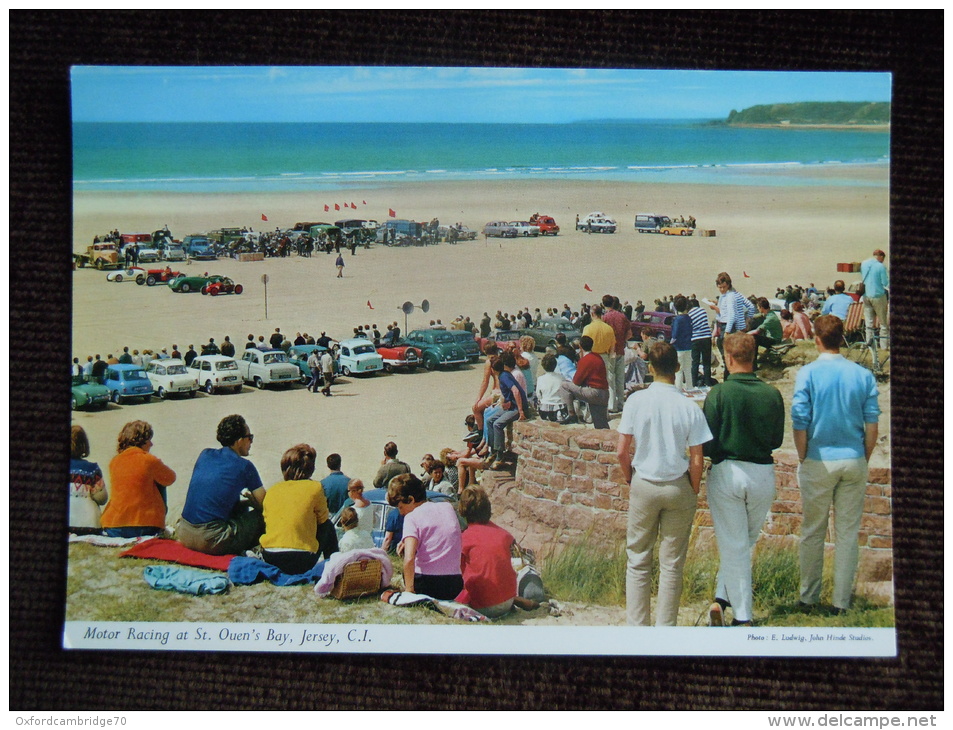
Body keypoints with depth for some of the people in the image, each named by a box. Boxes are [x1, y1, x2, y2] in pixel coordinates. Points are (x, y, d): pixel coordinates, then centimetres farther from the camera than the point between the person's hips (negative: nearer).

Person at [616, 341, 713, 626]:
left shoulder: (636, 401, -9)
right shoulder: (690, 408, -9)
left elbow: (621, 452, -6)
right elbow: (696, 461, -7)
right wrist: (693, 493, 8)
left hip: (643, 485, 0)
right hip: (678, 488, 0)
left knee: (638, 560, 12)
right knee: (672, 564, 10)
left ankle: (636, 626, 15)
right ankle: (665, 628, 16)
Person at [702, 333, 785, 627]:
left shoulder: (718, 394, -13)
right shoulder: (772, 394, -4)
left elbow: (707, 444, -10)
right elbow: (777, 440, 7)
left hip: (726, 472, -2)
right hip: (763, 474, 3)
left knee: (733, 545, 6)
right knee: (747, 542, 20)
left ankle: (742, 614, 9)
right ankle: (723, 597, 16)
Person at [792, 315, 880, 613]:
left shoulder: (808, 374, -8)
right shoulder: (863, 375, -1)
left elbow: (799, 423, -10)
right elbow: (872, 425, -1)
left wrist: (804, 459, 3)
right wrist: (863, 459, 11)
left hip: (819, 462, -2)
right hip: (854, 461, 2)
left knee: (812, 532, 10)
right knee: (848, 533, 8)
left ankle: (809, 597, 18)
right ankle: (842, 600, 12)